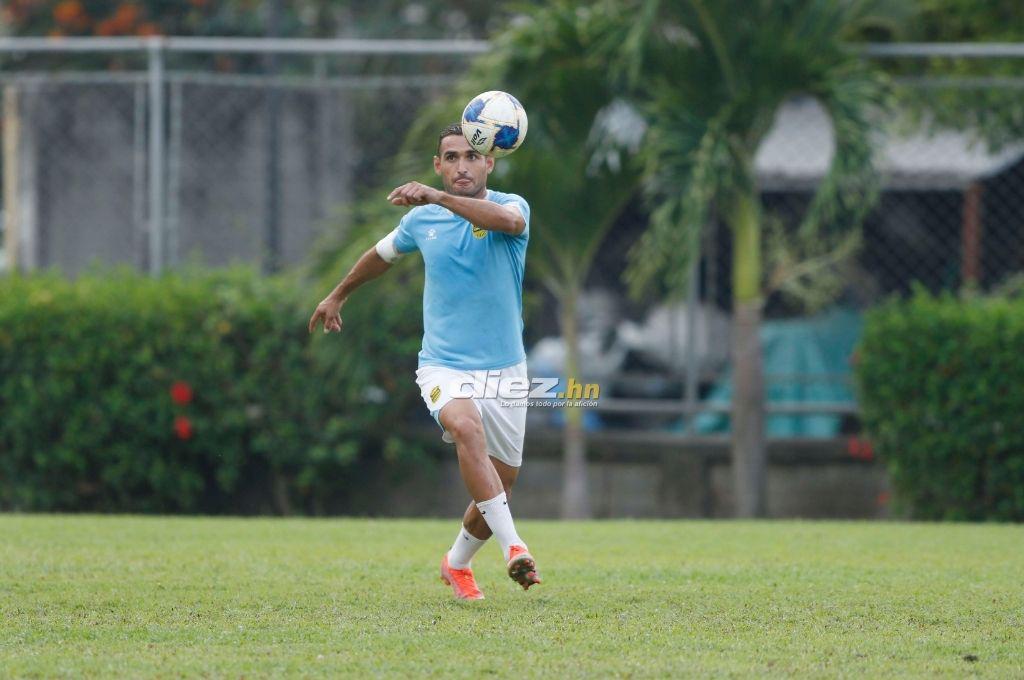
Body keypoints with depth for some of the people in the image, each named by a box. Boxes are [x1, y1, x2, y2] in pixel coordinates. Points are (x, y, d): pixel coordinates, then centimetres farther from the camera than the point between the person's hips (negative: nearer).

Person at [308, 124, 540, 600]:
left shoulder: (510, 206, -7)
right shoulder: (422, 220, 2)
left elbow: (508, 220, -35)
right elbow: (382, 254, 24)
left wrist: (439, 198, -45)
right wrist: (338, 295, 37)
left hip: (504, 371, 1)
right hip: (443, 367, -1)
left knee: (499, 487, 8)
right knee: (467, 428, -34)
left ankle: (457, 563, 38)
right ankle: (514, 548, -41)